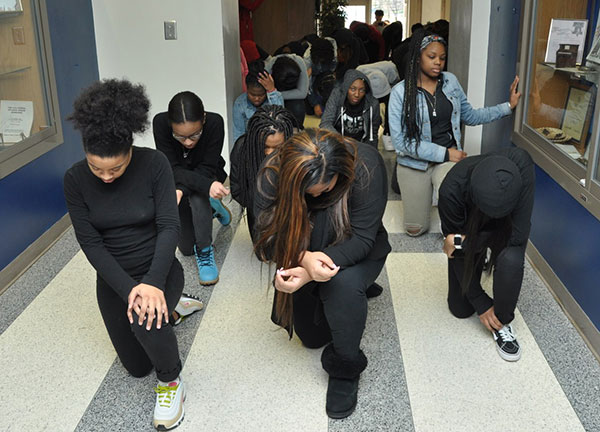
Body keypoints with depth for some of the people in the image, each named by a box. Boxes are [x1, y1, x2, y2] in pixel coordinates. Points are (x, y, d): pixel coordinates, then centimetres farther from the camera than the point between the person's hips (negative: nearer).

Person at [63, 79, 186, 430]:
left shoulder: (154, 164, -19)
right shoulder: (75, 179, -13)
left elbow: (169, 226, -20)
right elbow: (90, 243, -13)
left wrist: (153, 282, -33)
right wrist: (127, 288, -25)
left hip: (159, 268, -3)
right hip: (113, 278, 4)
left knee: (147, 320, -37)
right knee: (137, 367, 14)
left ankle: (172, 381, -5)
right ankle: (166, 306, 42)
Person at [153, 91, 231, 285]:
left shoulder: (215, 122, -33)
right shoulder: (160, 123, -31)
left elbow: (206, 169, -28)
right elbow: (173, 169, -30)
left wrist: (182, 191, -45)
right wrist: (206, 185, -47)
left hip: (207, 178, -1)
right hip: (176, 183, 2)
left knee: (197, 195, -39)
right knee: (186, 248, 5)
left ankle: (204, 251, -20)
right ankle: (211, 206, 30)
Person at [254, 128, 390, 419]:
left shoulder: (365, 166, -32)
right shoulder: (273, 173, -25)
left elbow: (361, 239, -30)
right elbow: (268, 235, -23)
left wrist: (309, 273, -43)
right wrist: (304, 258, -45)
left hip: (355, 251, -3)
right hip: (302, 251, 3)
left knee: (343, 283, -37)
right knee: (311, 337, 8)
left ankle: (345, 371, -13)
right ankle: (358, 287, 34)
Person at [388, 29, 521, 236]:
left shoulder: (450, 81, 1)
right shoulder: (401, 92, -12)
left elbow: (469, 116, 14)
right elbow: (400, 141, -17)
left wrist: (508, 106, 7)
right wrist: (445, 153, -18)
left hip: (448, 159, 1)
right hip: (414, 163, -1)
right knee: (415, 229, 10)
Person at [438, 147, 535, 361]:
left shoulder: (521, 164, -40)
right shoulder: (451, 191, -38)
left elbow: (519, 234, -35)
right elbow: (456, 249, -23)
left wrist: (462, 243, -30)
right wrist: (481, 303, -16)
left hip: (505, 229, 0)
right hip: (469, 230, 0)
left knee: (511, 260, -35)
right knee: (460, 308, 5)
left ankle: (502, 323, -8)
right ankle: (479, 263, 33)